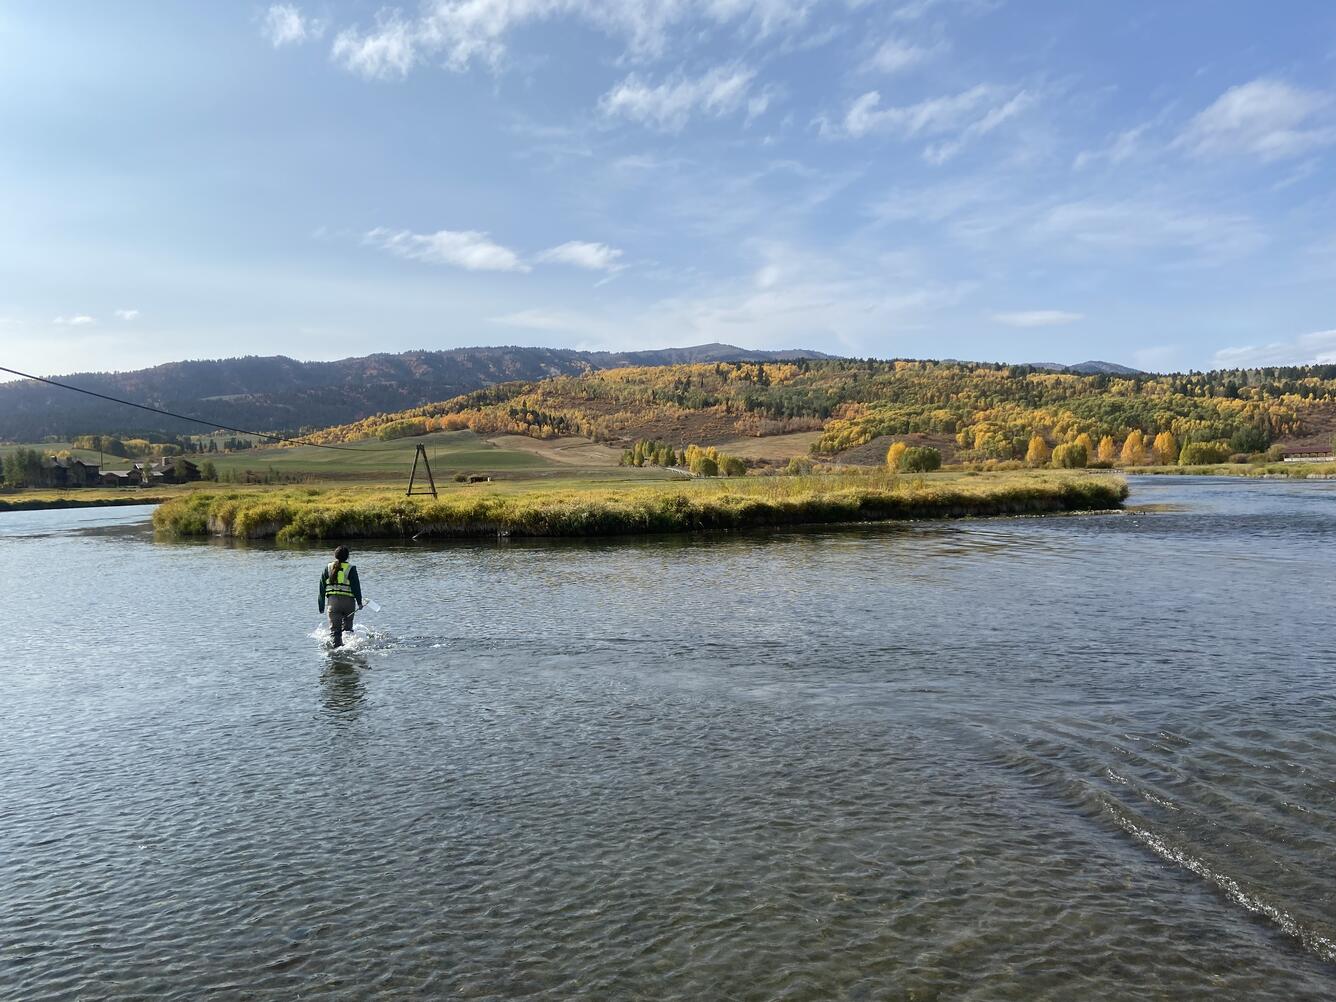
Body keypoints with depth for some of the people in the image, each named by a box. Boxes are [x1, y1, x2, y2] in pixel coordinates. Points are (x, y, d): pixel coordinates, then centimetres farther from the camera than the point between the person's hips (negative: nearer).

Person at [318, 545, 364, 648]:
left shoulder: (327, 568, 10)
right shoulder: (351, 569, 0)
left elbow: (322, 588, 11)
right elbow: (356, 587, -4)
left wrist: (321, 606, 15)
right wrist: (359, 602, 1)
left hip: (332, 601, 2)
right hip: (348, 601, -2)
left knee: (335, 628, 0)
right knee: (347, 626, 16)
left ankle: (336, 647, -11)